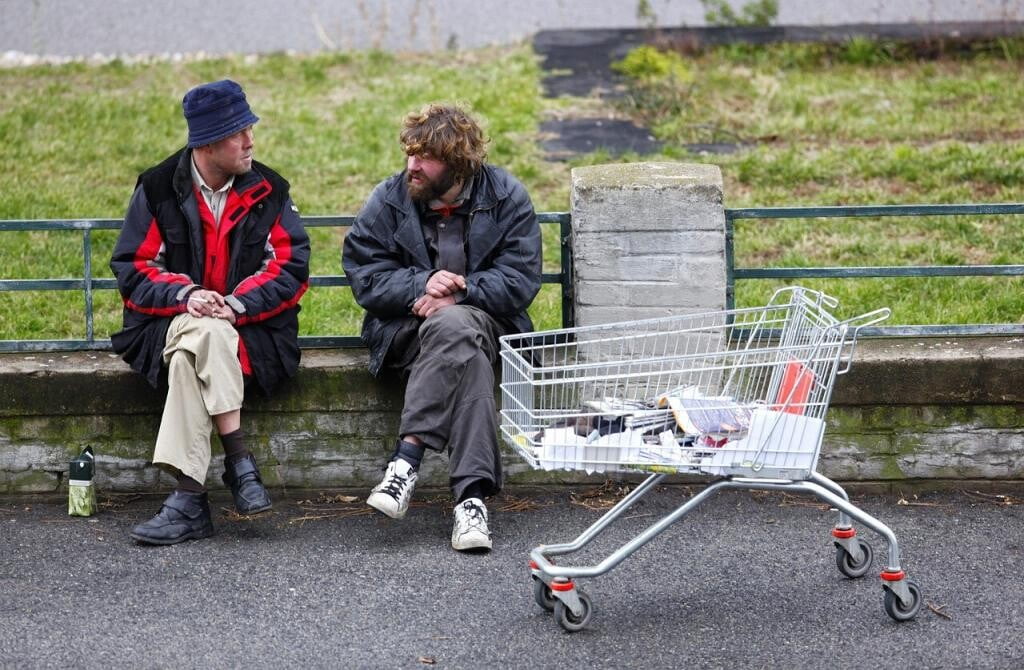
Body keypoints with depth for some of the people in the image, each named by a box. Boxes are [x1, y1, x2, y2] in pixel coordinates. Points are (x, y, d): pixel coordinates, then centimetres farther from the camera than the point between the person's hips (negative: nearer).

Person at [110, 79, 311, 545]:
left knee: (194, 347, -35)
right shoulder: (159, 189, 4)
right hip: (169, 323, 1)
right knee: (200, 335, -37)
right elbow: (131, 268, 2)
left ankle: (189, 499, -37)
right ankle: (239, 462, -35)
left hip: (252, 328, 0)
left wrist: (237, 304, -16)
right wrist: (184, 296, -17)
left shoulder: (268, 190, 6)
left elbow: (292, 267, 0)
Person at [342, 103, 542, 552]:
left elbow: (519, 281, -7)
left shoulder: (507, 198, 0)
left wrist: (456, 294, -20)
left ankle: (408, 457, -39)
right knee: (466, 349, -36)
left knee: (455, 327, -38)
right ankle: (471, 494, -43)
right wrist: (421, 285, -20)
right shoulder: (388, 200, 2)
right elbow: (364, 275, -4)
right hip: (404, 326, 0)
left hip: (482, 318, 1)